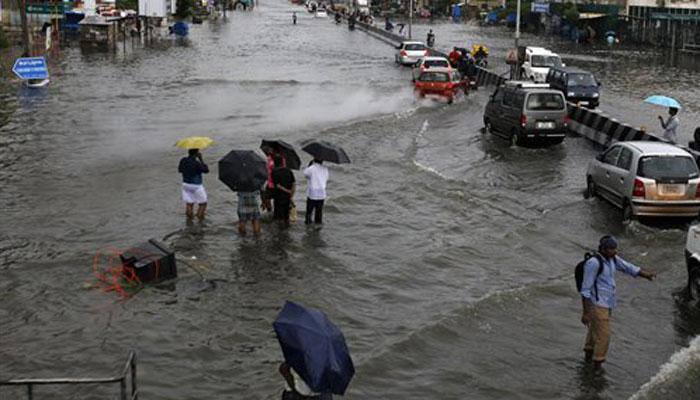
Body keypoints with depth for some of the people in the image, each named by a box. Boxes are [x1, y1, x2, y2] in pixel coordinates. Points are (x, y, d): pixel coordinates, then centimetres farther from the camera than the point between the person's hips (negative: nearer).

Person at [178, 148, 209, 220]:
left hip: (186, 184, 6)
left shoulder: (183, 160, -5)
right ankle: (200, 221, 7)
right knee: (202, 204, 8)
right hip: (196, 186, -6)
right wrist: (201, 159, -14)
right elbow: (206, 170, -14)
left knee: (189, 204, 11)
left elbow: (179, 170, 11)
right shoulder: (196, 163, -24)